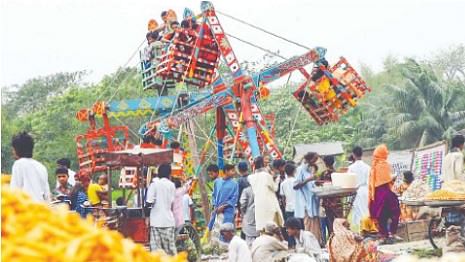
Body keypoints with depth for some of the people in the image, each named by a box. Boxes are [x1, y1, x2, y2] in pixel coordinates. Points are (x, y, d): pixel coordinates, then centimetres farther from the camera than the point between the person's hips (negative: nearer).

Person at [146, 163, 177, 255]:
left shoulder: (154, 183, -6)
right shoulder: (171, 185, 4)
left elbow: (149, 202, -11)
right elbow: (172, 202, 8)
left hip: (156, 220, -3)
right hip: (168, 220, 3)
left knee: (156, 248, -2)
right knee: (170, 248, 9)